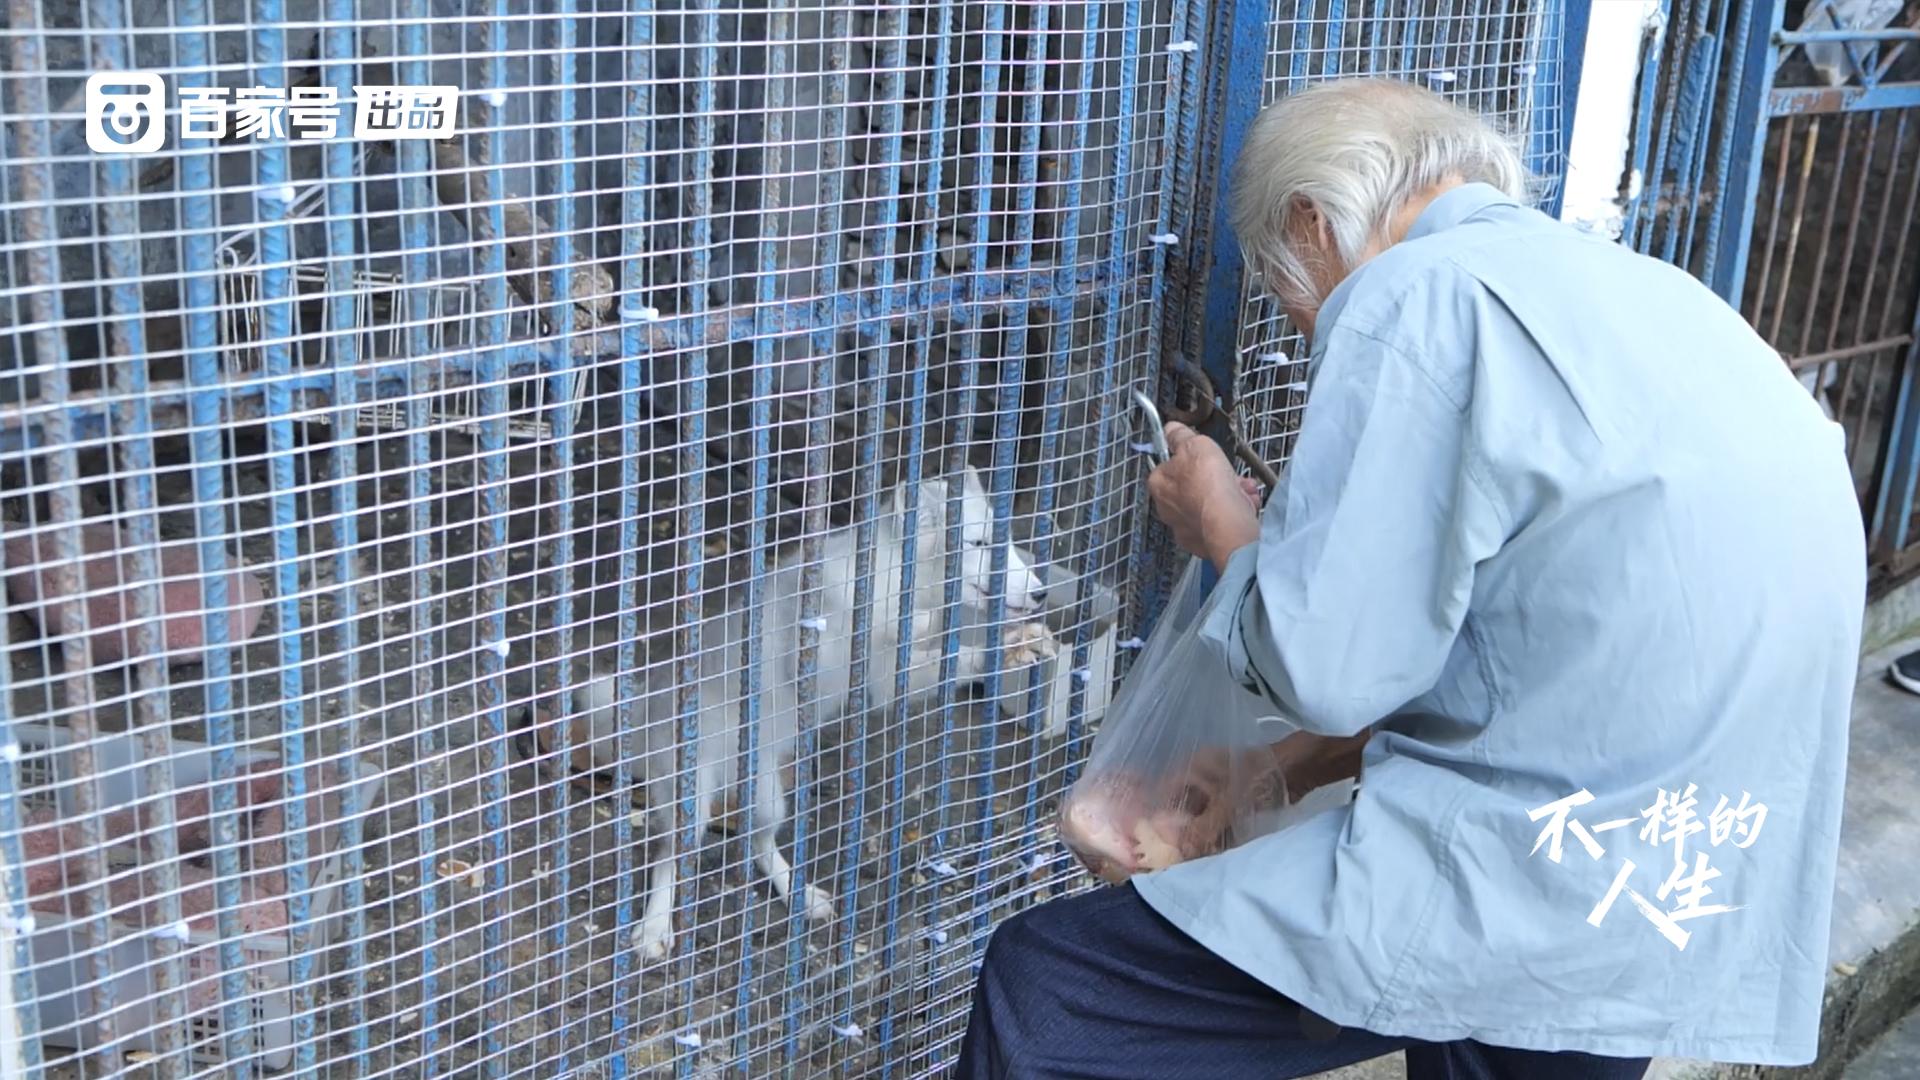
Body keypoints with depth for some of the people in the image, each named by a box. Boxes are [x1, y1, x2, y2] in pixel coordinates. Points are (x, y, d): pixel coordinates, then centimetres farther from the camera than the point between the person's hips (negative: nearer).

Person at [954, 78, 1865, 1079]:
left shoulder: (1419, 292, -10)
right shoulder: (1629, 287, 17)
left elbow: (1326, 669, -15)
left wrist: (1224, 529, 5)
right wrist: (1309, 761, 28)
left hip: (1538, 882, -9)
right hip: (1715, 887, 10)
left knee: (1037, 991, -5)